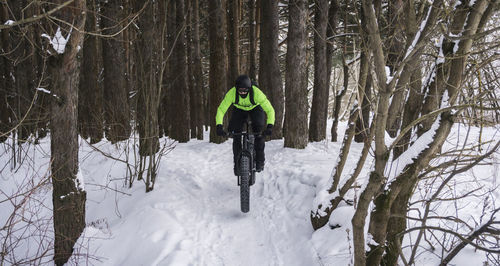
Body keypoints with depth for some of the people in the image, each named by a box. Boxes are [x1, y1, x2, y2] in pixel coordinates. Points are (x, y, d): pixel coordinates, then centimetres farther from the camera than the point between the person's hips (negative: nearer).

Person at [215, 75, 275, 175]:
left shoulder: (257, 93, -38)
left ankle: (260, 160, -5)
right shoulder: (231, 93, -34)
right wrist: (219, 126, -46)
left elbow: (270, 110, -37)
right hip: (239, 110, 1)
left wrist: (269, 126, -51)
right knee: (236, 134, -12)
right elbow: (221, 110, -31)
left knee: (258, 132, -21)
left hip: (255, 108, -1)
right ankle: (237, 162, 3)